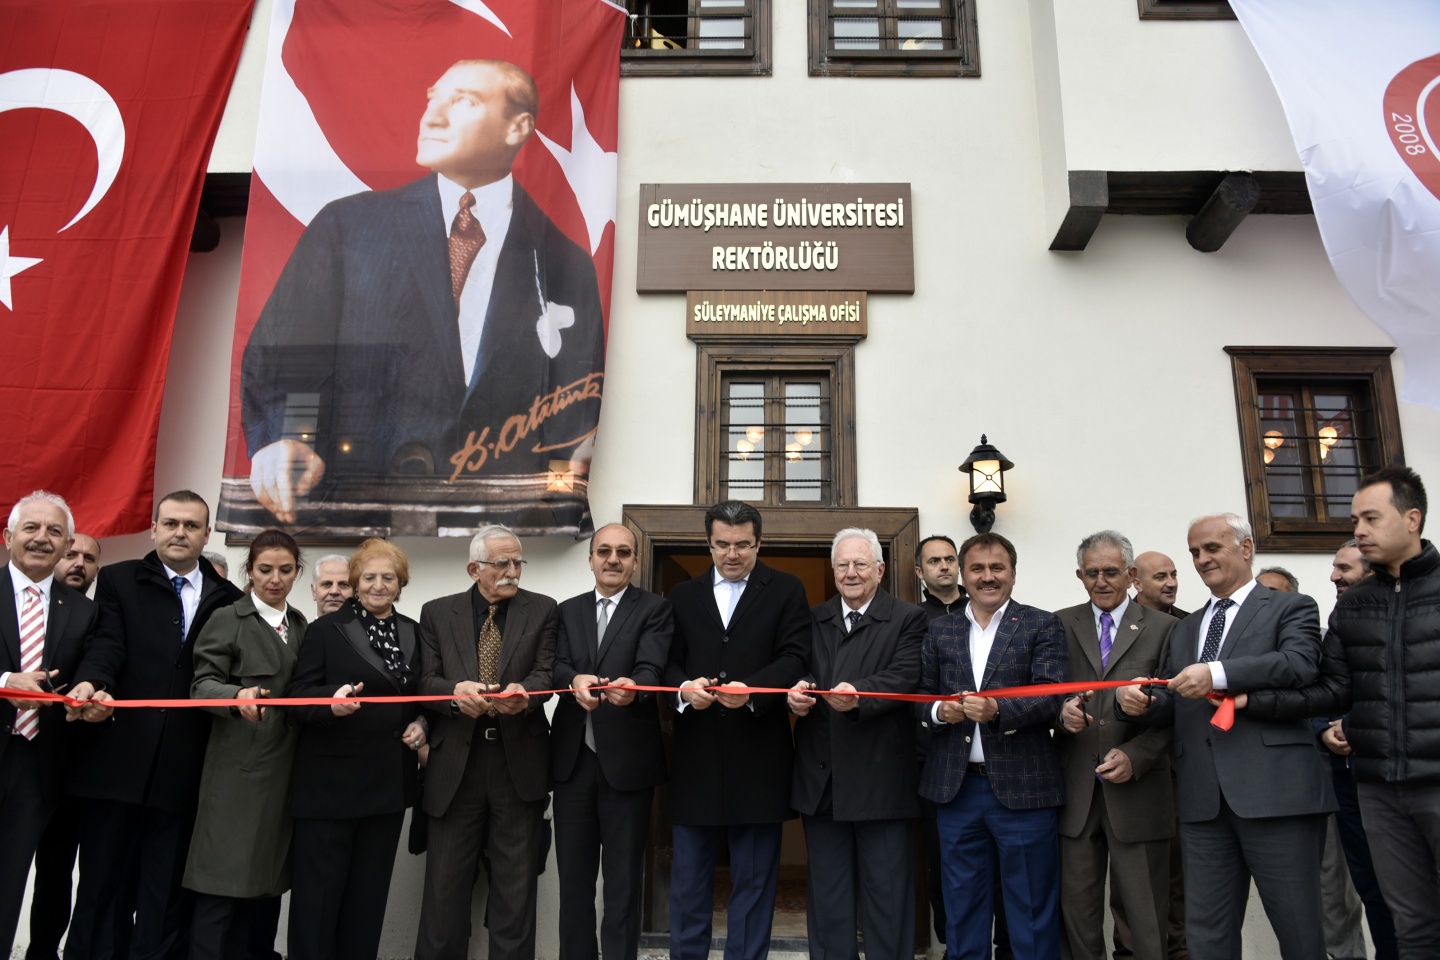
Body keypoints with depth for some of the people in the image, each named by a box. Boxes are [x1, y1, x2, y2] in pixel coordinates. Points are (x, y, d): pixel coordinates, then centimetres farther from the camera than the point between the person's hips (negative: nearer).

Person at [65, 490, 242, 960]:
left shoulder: (228, 598, 11)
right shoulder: (118, 580, 7)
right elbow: (108, 643, -7)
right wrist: (89, 683, -25)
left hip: (185, 770, 1)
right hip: (119, 759, -1)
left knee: (168, 893, 7)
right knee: (103, 882, 8)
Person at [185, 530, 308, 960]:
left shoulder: (301, 625, 17)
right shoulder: (227, 620, 0)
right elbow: (203, 683, -10)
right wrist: (238, 695, -29)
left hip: (284, 768, 5)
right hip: (239, 771, -5)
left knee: (266, 884, 9)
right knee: (224, 886, -5)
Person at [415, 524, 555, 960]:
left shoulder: (542, 610, 6)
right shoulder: (437, 613, 8)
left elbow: (546, 672, -4)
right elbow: (426, 681, 2)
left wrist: (524, 692, -27)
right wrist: (455, 690, -21)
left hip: (519, 762, 0)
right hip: (455, 764, 1)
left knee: (516, 885, 8)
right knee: (445, 881, 6)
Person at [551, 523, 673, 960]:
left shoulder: (655, 609, 1)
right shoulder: (568, 610, 12)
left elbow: (652, 667, -14)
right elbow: (556, 665, -3)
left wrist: (633, 687, -37)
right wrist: (575, 680, -26)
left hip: (626, 758, -3)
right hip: (573, 756, 4)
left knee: (623, 879, 6)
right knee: (573, 875, 13)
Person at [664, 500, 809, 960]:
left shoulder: (786, 591, 4)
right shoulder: (683, 596, 12)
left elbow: (794, 659, -7)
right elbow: (668, 662, 6)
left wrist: (750, 689, -23)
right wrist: (684, 688, -16)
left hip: (758, 754, -2)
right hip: (696, 754, 2)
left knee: (754, 878, 8)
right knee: (688, 875, 11)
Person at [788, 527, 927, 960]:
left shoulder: (908, 619, 0)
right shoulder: (814, 619, 13)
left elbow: (904, 677, -14)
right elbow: (800, 671, 2)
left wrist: (858, 696, -32)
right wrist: (799, 690, -21)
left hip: (881, 777, -4)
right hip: (822, 778, 4)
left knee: (887, 891, 5)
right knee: (826, 893, 14)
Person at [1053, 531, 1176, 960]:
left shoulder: (1164, 628, 4)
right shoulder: (1060, 625, 9)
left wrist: (1135, 756, -13)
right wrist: (1062, 711, -17)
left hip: (1137, 790, -1)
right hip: (1076, 791, 2)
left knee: (1146, 916, 5)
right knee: (1076, 909, 8)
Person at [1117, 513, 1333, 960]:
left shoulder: (1291, 608, 5)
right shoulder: (1185, 629, 22)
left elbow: (1301, 663, -15)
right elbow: (1170, 704, 18)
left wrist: (1219, 674, -25)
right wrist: (1135, 700, -4)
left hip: (1274, 792, -5)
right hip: (1204, 801, 5)